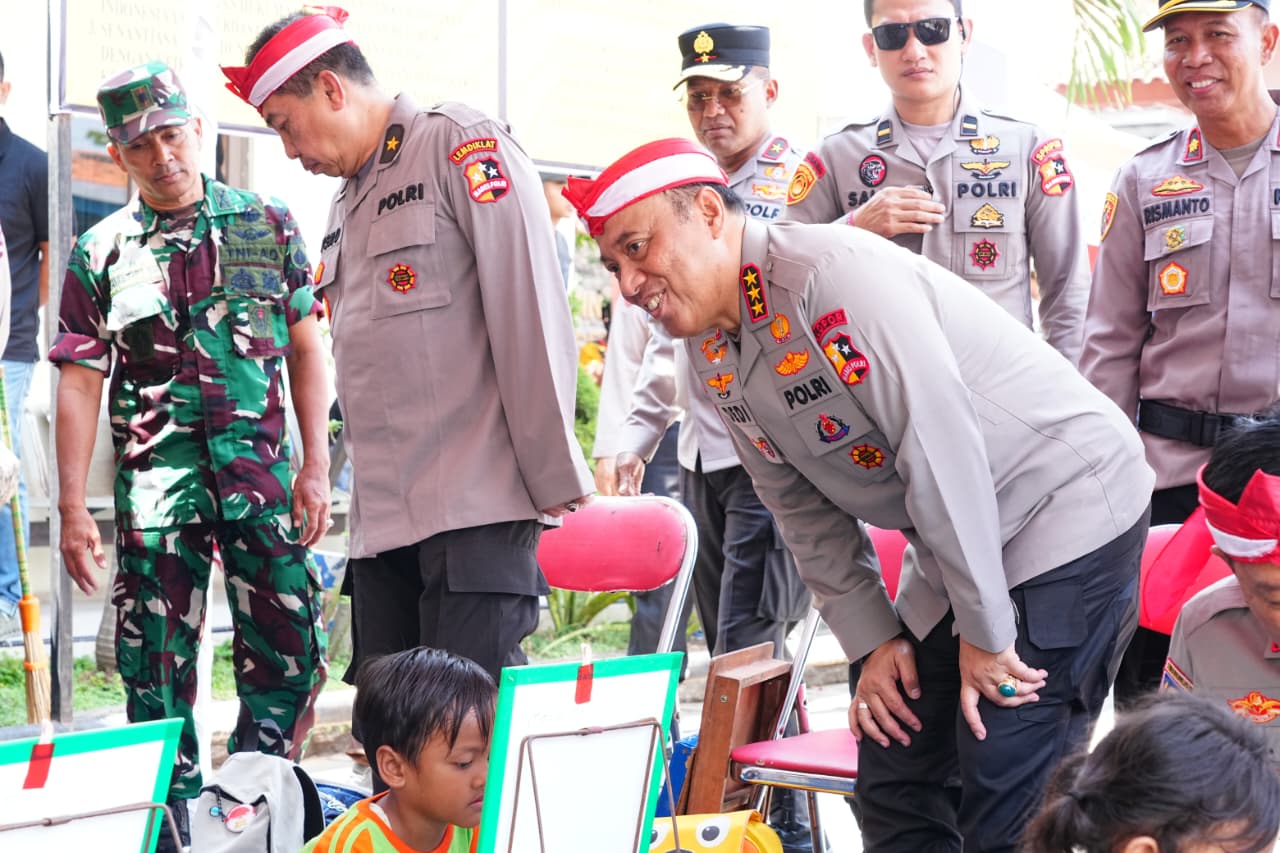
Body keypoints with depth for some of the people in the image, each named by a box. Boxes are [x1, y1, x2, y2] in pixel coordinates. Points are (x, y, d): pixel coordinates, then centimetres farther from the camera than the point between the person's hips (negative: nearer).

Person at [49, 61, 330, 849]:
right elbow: (81, 383, 4)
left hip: (261, 470, 0)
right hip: (155, 483, 0)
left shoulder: (268, 225, 7)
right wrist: (73, 509, -1)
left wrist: (317, 467, 1)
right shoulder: (101, 253, 6)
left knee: (287, 652, -3)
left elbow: (306, 349, 8)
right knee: (157, 665, 2)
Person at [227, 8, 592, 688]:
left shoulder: (461, 144, -3)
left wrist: (553, 478, -13)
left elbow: (530, 313, -10)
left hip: (476, 503, -8)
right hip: (383, 520, 8)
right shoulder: (345, 204, 23)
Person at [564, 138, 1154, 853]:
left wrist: (984, 633, -22)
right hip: (962, 548, 9)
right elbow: (808, 513, 13)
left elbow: (939, 448, -27)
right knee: (892, 780, 9)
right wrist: (873, 640, 4)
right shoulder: (715, 353, 5)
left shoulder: (834, 272, -24)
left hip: (1069, 505, -9)